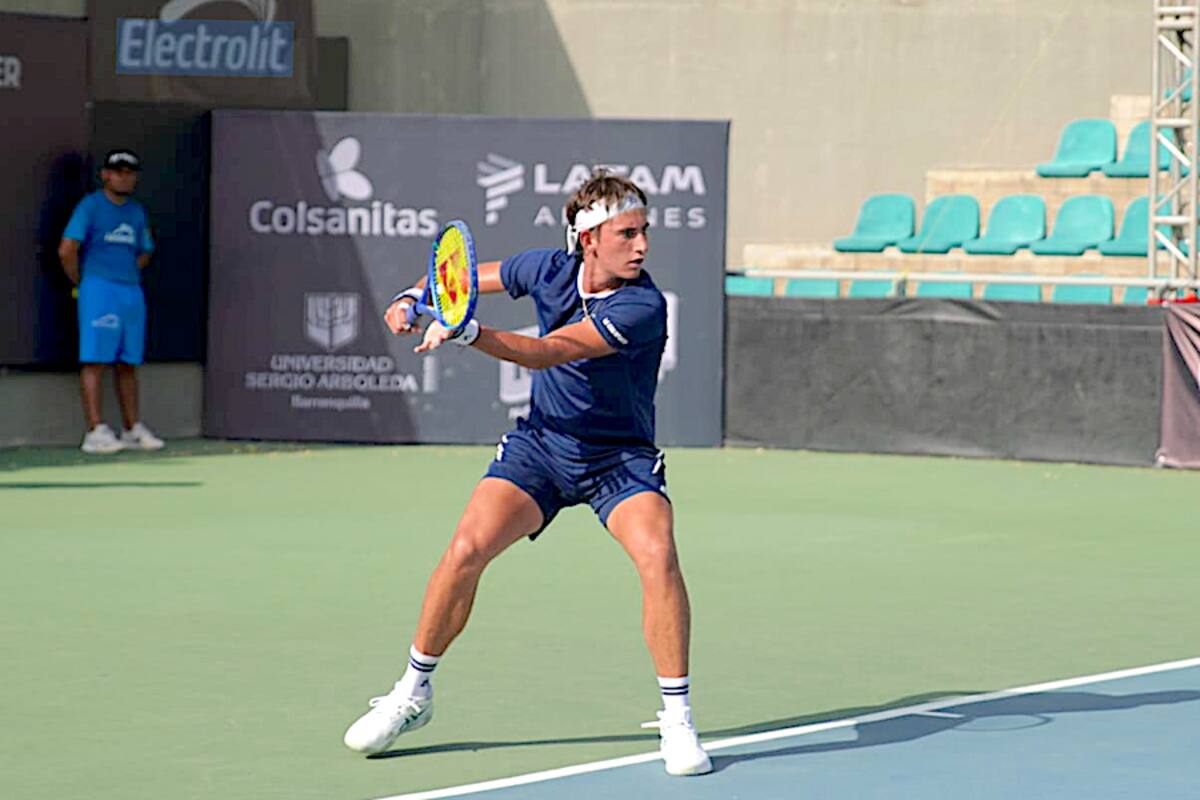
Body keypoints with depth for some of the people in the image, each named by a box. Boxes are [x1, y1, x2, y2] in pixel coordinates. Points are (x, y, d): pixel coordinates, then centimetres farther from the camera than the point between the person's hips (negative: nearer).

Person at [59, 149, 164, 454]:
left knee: (128, 363, 9)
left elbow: (144, 254, 26)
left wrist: (128, 275, 13)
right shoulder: (90, 206, -3)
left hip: (132, 291, 7)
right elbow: (67, 250, -10)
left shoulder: (136, 211, 17)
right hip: (99, 290, -7)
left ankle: (132, 429, 13)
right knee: (95, 359, -11)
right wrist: (80, 283, -1)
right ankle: (95, 432, -16)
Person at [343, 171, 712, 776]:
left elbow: (546, 352, -34)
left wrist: (468, 332, -47)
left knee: (657, 554, -28)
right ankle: (413, 693, 6)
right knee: (467, 548, -15)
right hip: (541, 442, 3)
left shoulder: (643, 307, -25)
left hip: (620, 456, -3)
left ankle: (677, 720, -15)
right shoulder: (548, 270, -8)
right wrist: (414, 298, -9)